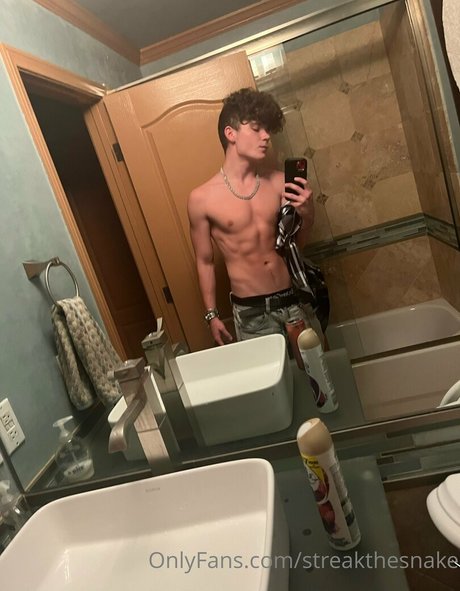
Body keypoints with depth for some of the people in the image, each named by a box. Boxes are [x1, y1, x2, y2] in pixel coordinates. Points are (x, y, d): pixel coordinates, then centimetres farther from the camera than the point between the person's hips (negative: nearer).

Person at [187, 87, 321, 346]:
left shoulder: (279, 182, -2)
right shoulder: (202, 198, -9)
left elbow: (297, 244, 8)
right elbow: (205, 261, 0)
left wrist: (307, 214, -11)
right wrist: (212, 314, 3)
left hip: (294, 301, 3)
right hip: (251, 312, -3)